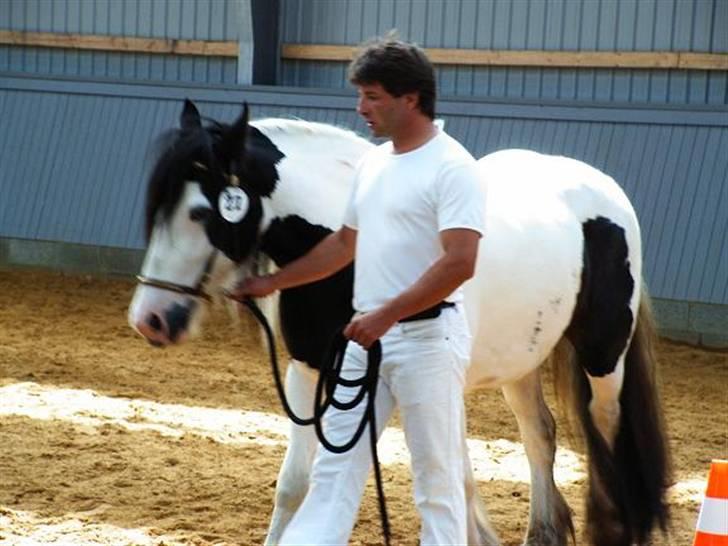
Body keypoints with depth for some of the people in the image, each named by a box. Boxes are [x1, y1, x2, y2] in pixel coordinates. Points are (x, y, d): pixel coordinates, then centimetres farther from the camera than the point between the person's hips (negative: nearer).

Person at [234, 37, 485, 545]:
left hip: (427, 337, -8)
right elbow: (344, 244, 25)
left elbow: (460, 262, -23)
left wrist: (385, 316, -24)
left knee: (438, 474, 0)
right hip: (367, 336, 8)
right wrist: (273, 282, 25)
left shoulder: (452, 168, -14)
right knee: (335, 464, 6)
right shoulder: (372, 163, 13)